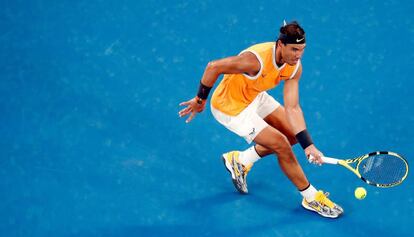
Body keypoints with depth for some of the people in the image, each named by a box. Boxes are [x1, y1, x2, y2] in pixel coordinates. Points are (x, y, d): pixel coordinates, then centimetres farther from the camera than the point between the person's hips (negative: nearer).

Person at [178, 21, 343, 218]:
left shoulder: (295, 67, -15)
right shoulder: (256, 60, -38)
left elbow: (292, 108, -16)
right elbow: (213, 67, -30)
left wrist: (307, 144, -25)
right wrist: (200, 100, -19)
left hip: (255, 98, 8)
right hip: (230, 107, -8)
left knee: (293, 134, 12)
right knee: (282, 145, -10)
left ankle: (240, 161, 28)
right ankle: (311, 198, 10)